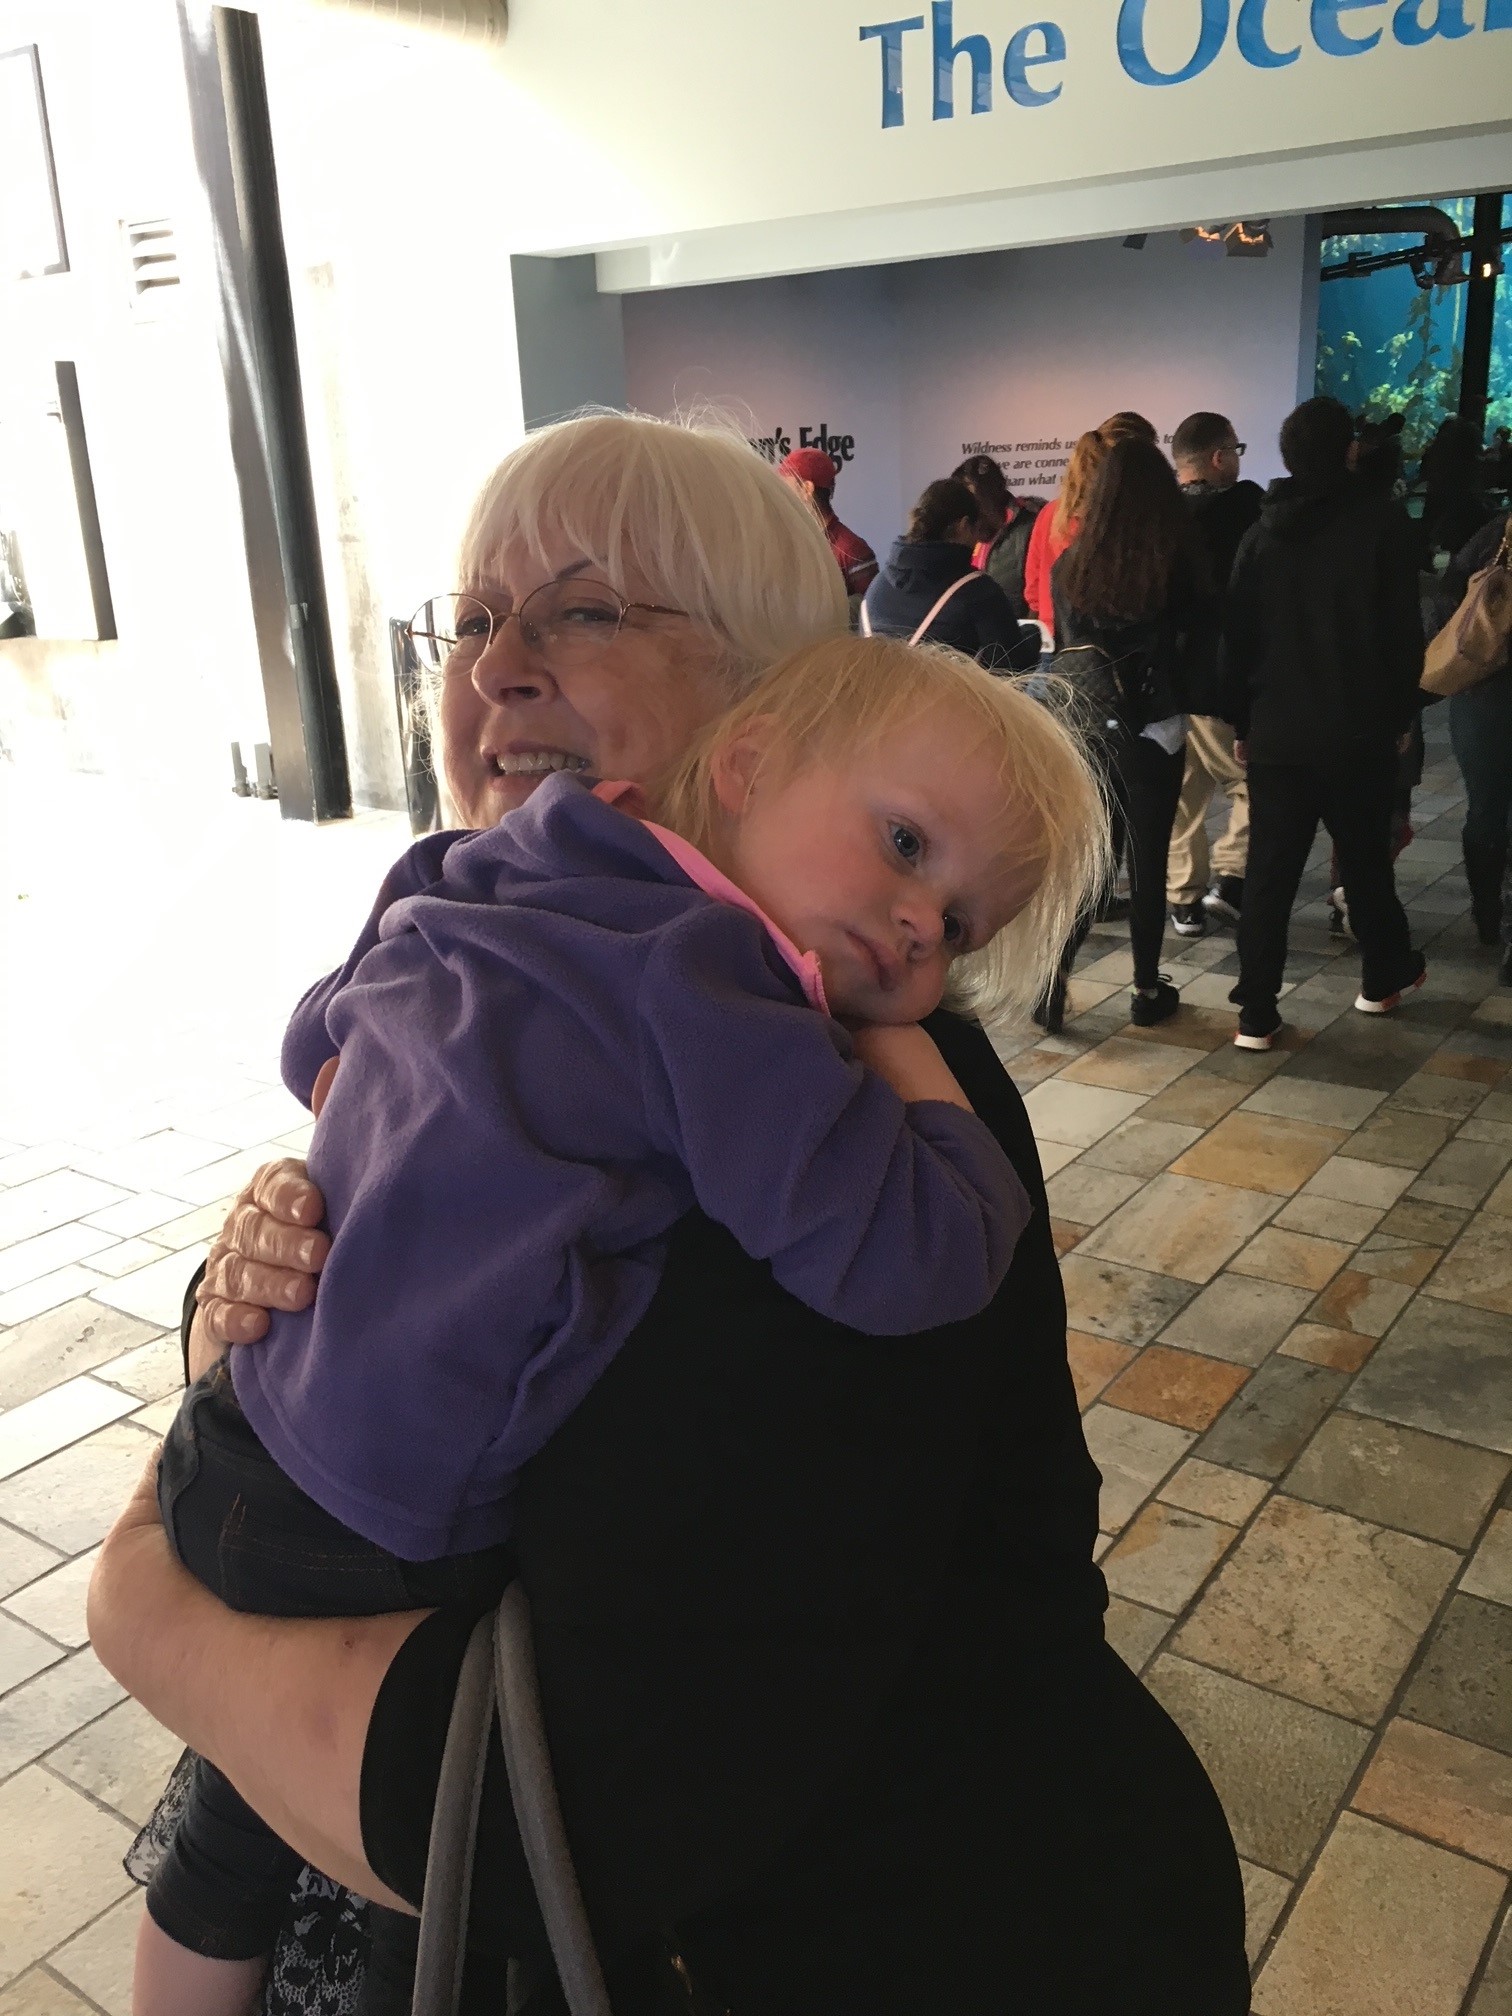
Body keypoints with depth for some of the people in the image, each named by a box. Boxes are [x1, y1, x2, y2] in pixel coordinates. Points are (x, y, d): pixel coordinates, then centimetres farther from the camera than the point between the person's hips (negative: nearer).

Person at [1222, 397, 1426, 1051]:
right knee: (1365, 860, 15)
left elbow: (1237, 635, 5)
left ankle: (1256, 1015, 2)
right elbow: (1404, 629, -5)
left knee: (1268, 874, 3)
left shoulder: (1263, 530, 5)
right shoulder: (1381, 519, -5)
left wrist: (1241, 721, 11)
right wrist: (1401, 714, 5)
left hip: (1276, 732, 2)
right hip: (1358, 729, -2)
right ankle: (1384, 977, 34)